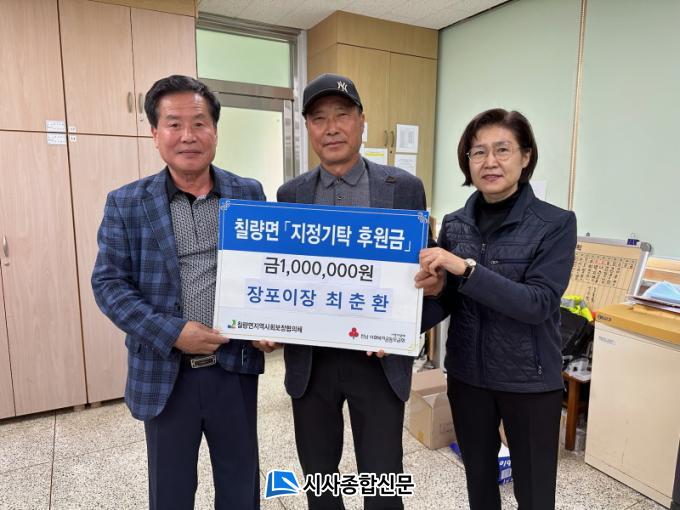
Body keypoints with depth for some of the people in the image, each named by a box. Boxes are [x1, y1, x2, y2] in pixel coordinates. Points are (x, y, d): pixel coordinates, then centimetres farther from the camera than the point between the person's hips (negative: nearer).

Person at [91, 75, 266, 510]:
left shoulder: (249, 194, 1)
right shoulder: (127, 204, -3)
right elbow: (108, 283, -5)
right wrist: (171, 333, -17)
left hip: (236, 366, 1)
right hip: (164, 373, 0)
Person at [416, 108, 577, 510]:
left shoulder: (556, 223, -12)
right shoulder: (455, 224, -1)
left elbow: (539, 303, -22)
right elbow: (447, 302, 3)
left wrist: (467, 268, -30)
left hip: (530, 379, -3)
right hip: (467, 374, 4)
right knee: (479, 478, 21)